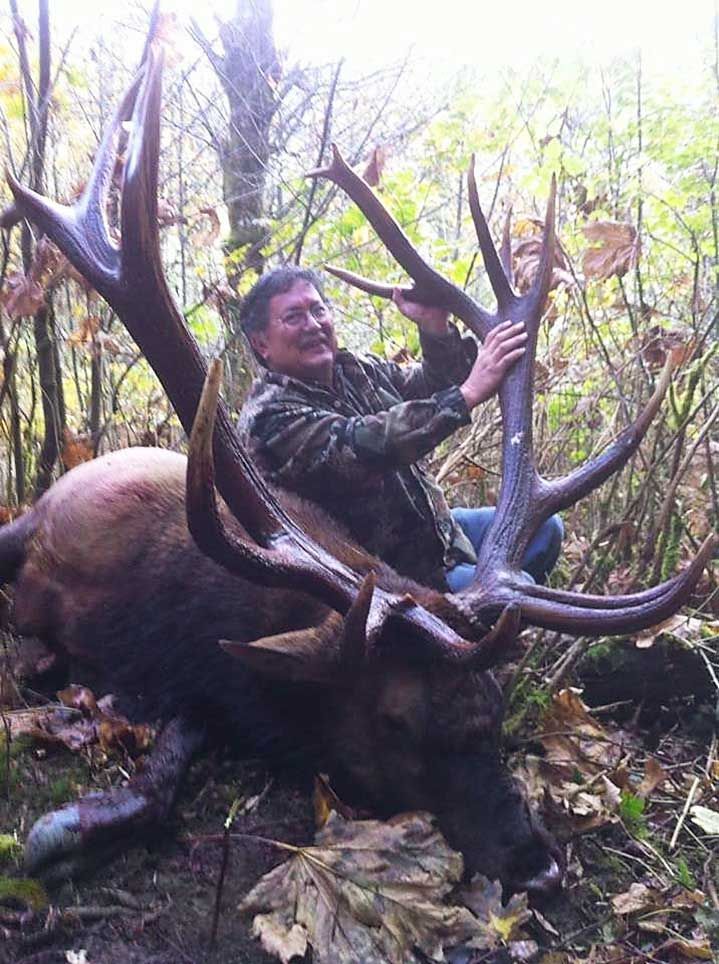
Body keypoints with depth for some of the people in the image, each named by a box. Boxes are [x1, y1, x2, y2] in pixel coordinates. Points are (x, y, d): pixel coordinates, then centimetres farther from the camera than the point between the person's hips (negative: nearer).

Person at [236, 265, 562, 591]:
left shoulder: (354, 370, 5)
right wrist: (468, 394, -40)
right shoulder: (270, 418, -20)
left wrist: (435, 327, -12)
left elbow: (436, 386, 8)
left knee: (543, 527, 13)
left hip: (433, 527, 9)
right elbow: (363, 446, -36)